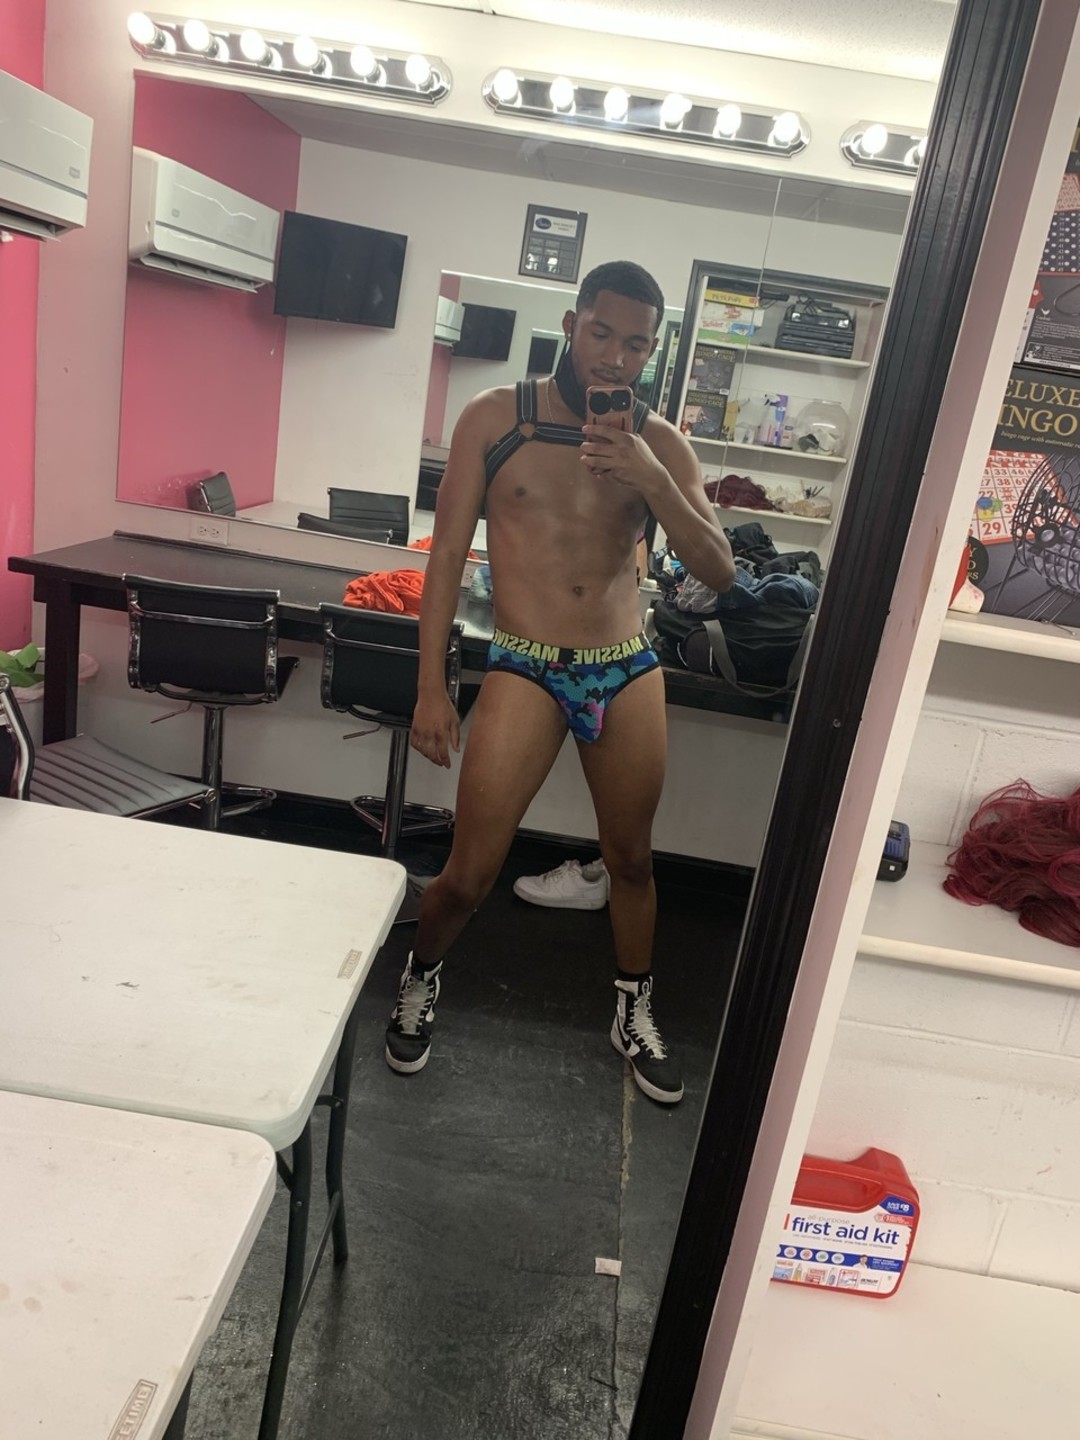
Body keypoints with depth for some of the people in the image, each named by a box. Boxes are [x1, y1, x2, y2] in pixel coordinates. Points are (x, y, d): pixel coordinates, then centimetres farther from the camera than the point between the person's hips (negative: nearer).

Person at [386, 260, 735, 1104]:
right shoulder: (495, 418, -1)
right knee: (470, 874, -2)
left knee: (632, 858, 16)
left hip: (629, 672, 3)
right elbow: (448, 554, -1)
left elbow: (719, 572, 0)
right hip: (527, 670, -2)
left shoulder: (659, 443, 5)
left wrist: (654, 483, -16)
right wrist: (432, 687, -5)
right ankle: (422, 977, 32)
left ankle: (635, 1011, 40)